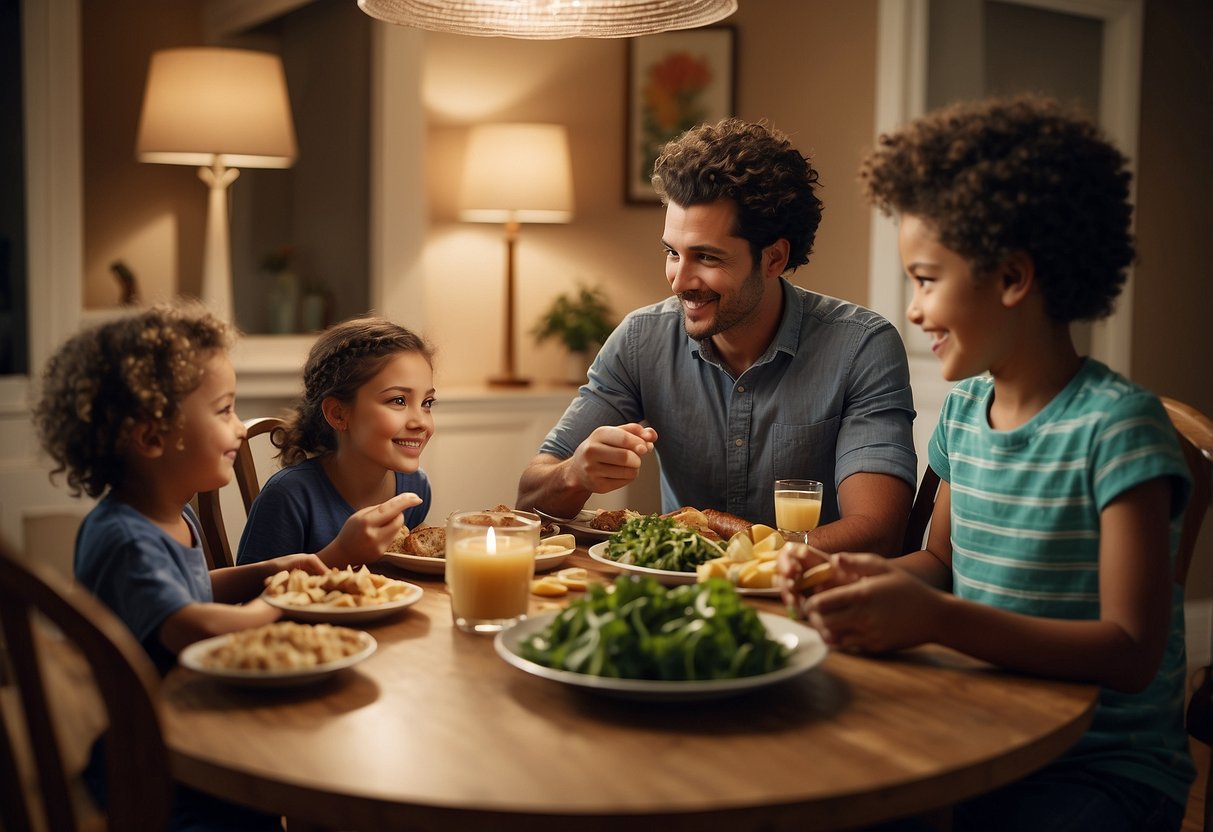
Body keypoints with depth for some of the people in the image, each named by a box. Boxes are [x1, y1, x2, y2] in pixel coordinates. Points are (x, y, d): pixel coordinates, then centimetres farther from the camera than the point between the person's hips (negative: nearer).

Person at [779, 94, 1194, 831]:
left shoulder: (1116, 426, -16)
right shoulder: (964, 409, 6)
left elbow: (1132, 653, -21)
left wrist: (934, 618, -31)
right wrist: (863, 580, -4)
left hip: (1108, 770, -6)